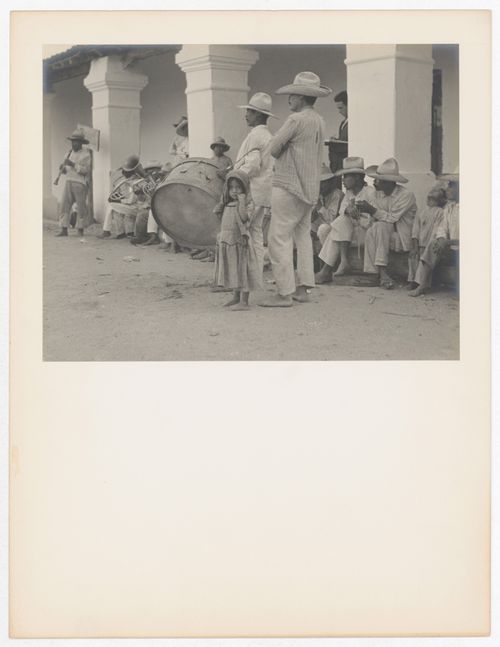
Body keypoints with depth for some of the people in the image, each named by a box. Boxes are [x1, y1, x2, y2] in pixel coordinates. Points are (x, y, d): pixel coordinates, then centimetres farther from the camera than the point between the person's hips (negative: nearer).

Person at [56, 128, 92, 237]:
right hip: (68, 182, 6)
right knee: (65, 205, -1)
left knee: (81, 207, -2)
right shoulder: (70, 152, 17)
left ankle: (80, 229, 8)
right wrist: (63, 168, -2)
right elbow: (67, 170, 20)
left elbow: (85, 170, -13)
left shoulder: (86, 154, -2)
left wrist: (72, 164, -20)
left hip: (80, 183, -6)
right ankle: (64, 230, 0)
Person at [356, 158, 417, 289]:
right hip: (384, 233, 6)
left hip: (403, 236, -6)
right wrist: (367, 210, -11)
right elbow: (378, 217, 9)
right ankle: (381, 274, -27)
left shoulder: (406, 195, -15)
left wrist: (372, 210, -24)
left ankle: (382, 272, -31)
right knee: (370, 233, -25)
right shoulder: (379, 193, 7)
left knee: (380, 226, -30)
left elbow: (392, 218, -20)